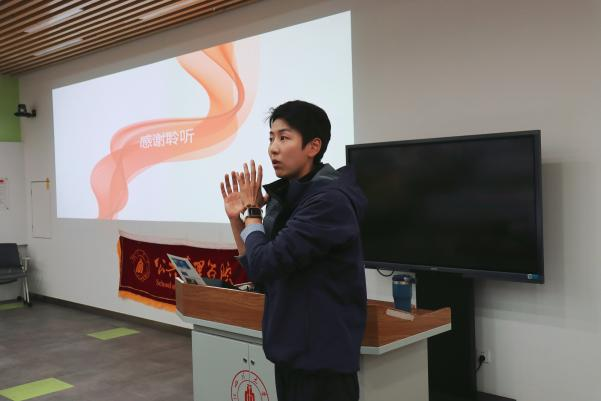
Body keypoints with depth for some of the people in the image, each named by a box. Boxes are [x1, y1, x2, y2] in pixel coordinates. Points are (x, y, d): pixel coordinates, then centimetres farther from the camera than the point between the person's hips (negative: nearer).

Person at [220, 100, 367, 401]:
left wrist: (252, 212, -8)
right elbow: (259, 274, 11)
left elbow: (266, 264, -25)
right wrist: (236, 219, 0)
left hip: (321, 358, -8)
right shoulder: (287, 197, 6)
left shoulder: (329, 201, -20)